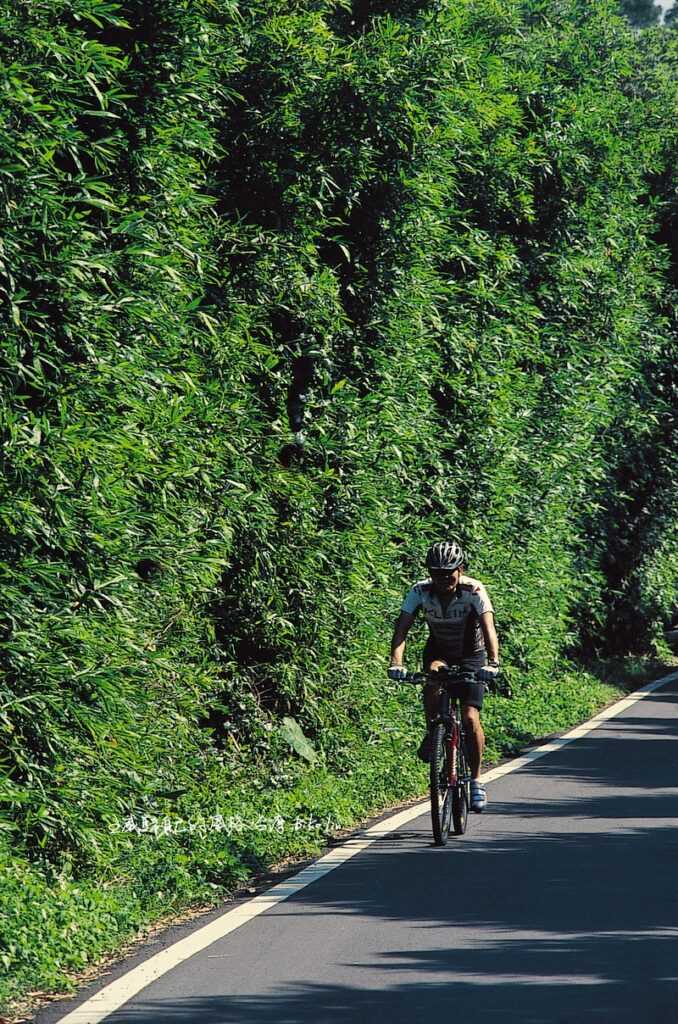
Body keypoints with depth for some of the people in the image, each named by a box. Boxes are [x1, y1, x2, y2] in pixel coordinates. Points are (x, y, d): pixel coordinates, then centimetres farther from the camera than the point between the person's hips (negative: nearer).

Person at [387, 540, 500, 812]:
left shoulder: (474, 591, -26)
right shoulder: (421, 591, -20)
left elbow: (488, 627, -38)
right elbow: (402, 627, -27)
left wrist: (492, 662, -54)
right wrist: (396, 662, -44)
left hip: (471, 656, -1)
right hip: (439, 652, 1)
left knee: (470, 718, -14)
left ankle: (476, 780, 2)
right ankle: (432, 733, -12)